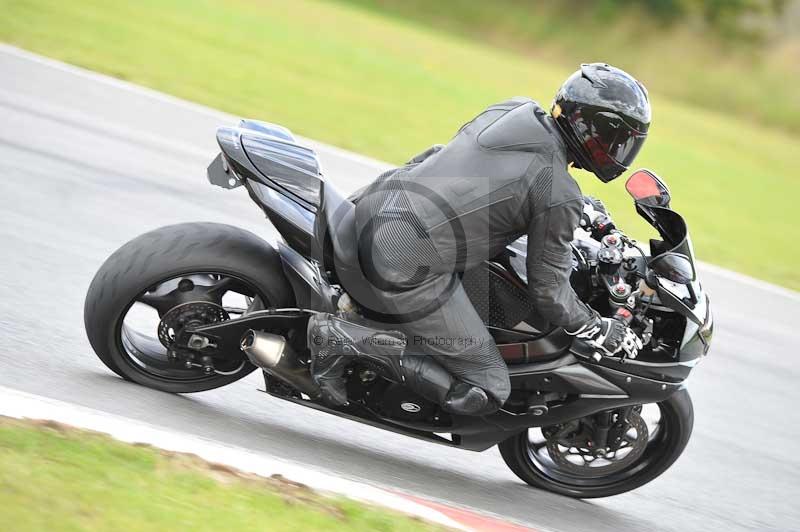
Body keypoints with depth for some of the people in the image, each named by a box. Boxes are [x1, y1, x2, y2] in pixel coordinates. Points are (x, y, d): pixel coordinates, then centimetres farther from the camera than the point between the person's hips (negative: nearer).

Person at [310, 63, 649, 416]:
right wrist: (607, 332, 10)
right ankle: (346, 338, -8)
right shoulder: (560, 195, -11)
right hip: (407, 266, -9)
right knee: (487, 394, 0)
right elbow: (549, 292, -6)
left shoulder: (511, 110, 10)